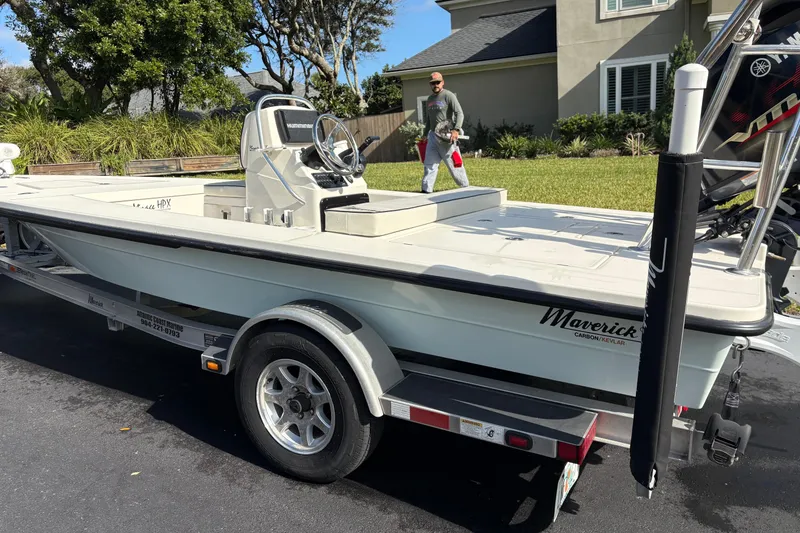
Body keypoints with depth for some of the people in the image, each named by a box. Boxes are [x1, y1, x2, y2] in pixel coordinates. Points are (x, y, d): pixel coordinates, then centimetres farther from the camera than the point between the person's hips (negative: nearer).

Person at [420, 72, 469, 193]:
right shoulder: (429, 99, 17)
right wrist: (425, 134, 25)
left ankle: (465, 187, 13)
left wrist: (456, 130, -25)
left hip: (446, 136, -7)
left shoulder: (448, 96, -5)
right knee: (429, 164, 1)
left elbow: (460, 113, -13)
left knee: (454, 164, -1)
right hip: (433, 135, 7)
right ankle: (426, 190, 2)